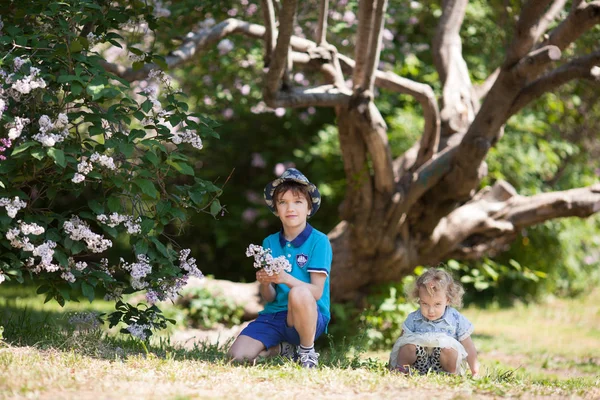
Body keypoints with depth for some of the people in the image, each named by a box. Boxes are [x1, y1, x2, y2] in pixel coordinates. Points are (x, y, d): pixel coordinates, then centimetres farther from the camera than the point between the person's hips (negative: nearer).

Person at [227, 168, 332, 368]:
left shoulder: (319, 241, -4)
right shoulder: (270, 243, 9)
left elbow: (317, 292, -13)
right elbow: (269, 298, 6)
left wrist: (286, 279, -29)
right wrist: (265, 284, -18)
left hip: (310, 318, -5)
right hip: (274, 315, 5)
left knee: (299, 293, -38)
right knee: (237, 356, -18)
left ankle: (307, 352, -12)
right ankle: (283, 349, 13)